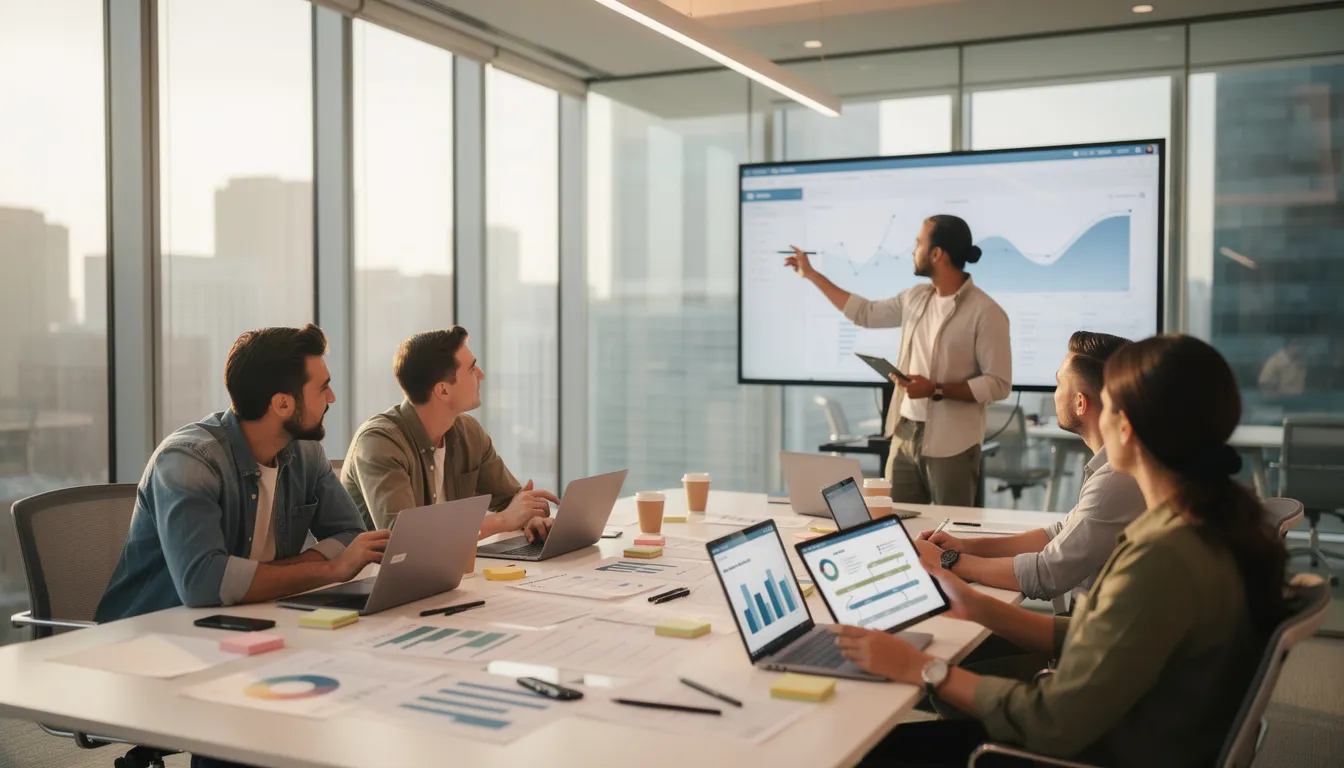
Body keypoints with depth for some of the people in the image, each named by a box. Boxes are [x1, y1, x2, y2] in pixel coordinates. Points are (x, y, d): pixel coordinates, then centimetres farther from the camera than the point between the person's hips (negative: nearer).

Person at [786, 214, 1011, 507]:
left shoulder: (985, 312, -12)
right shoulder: (916, 298, 9)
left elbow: (998, 384, -13)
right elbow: (866, 313, 22)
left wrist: (936, 390, -21)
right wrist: (811, 274, 23)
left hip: (951, 445, -6)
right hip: (905, 434, 6)